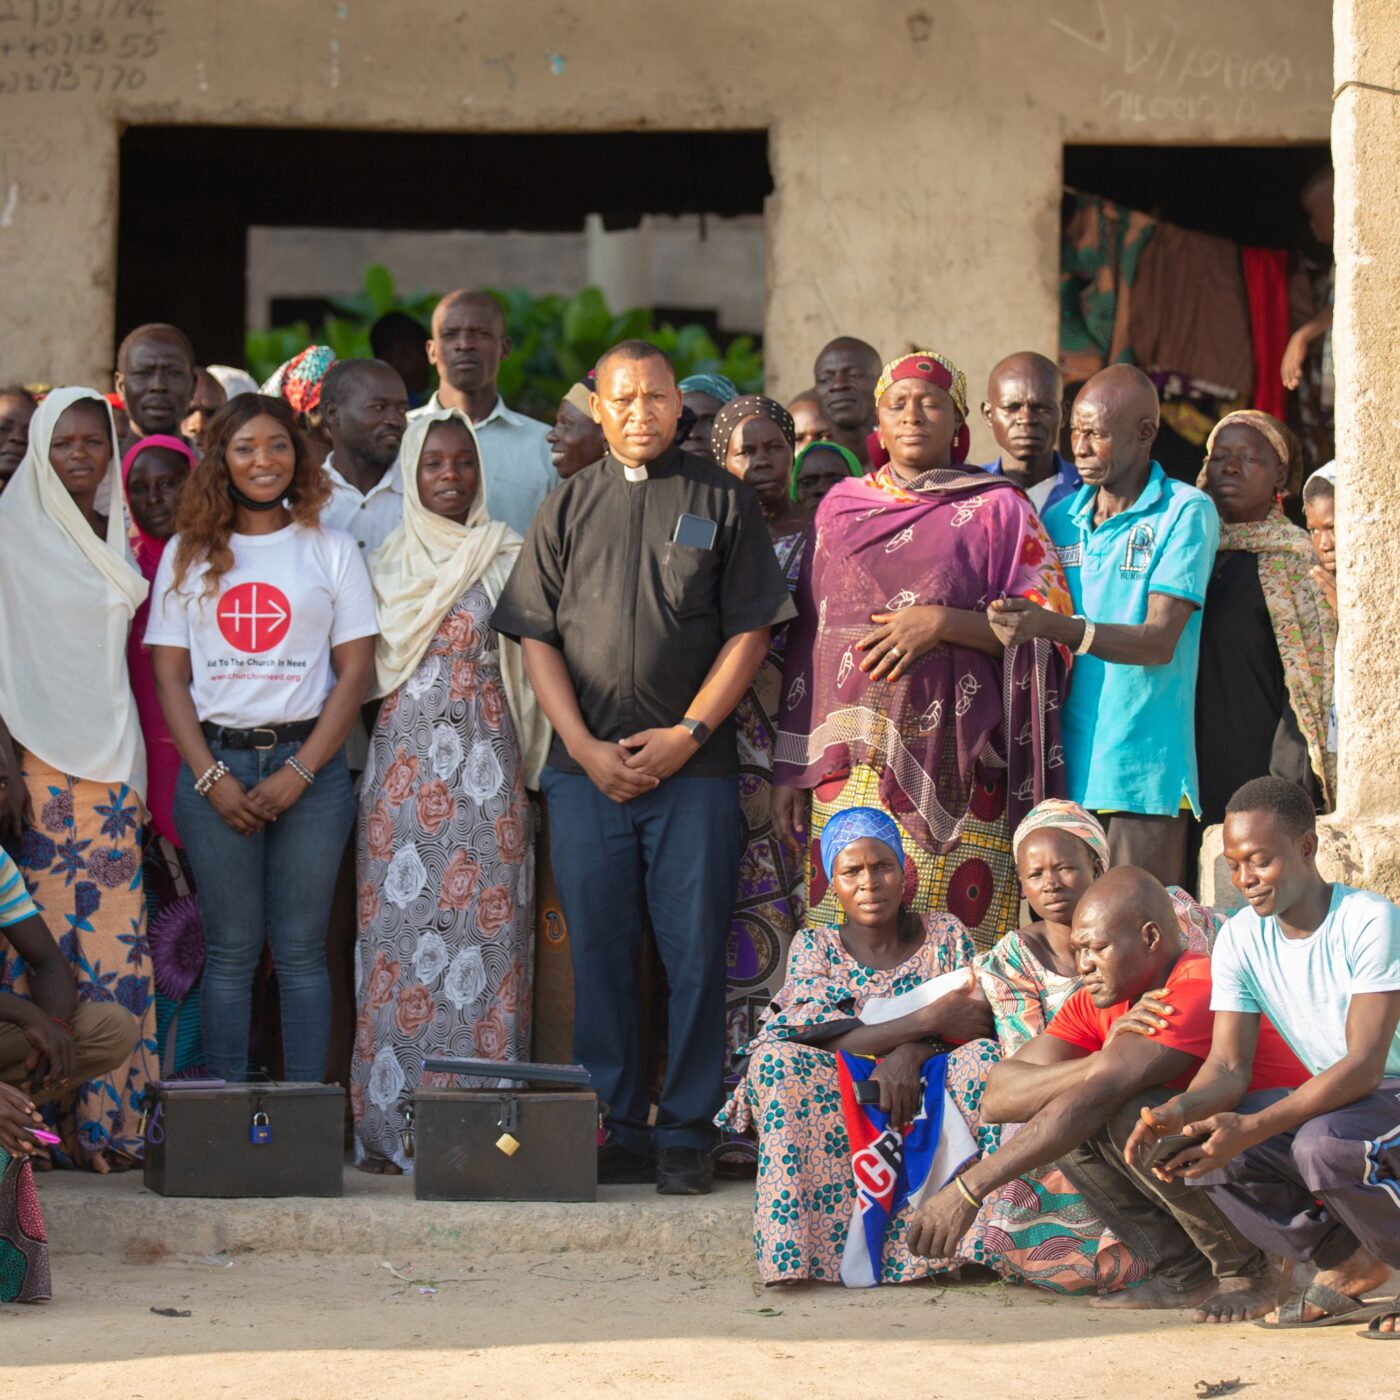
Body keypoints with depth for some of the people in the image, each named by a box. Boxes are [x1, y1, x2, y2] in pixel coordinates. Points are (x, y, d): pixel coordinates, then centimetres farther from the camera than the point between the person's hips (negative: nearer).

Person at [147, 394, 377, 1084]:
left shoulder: (331, 550, 7)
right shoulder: (189, 554, 10)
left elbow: (354, 671, 3)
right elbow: (169, 674, 6)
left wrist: (299, 773, -7)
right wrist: (210, 777, -6)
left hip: (309, 764, -1)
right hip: (214, 762, 1)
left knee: (301, 950, 0)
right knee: (230, 951, 1)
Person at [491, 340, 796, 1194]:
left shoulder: (722, 501, 6)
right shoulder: (568, 507, 12)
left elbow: (750, 632, 1)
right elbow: (537, 636, 8)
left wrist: (686, 734, -8)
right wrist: (585, 747, -4)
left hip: (694, 764, -2)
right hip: (586, 765, 2)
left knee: (695, 953, -2)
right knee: (598, 951, 3)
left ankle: (686, 1134, 4)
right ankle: (614, 1131, 11)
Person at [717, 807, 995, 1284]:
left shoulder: (945, 935, 9)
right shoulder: (814, 947, 5)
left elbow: (976, 1021, -2)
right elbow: (824, 1040, -12)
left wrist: (910, 1053, -23)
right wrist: (927, 1021, -21)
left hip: (926, 1094, 1)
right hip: (838, 1103, -1)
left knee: (980, 1058, -28)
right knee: (775, 1061, -28)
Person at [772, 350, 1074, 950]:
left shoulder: (996, 509, 7)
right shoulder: (841, 507, 16)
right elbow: (806, 635, 16)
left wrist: (943, 622, -12)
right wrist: (788, 766, 11)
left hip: (953, 766, -3)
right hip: (851, 761, 3)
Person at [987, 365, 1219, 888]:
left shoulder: (1185, 512, -3)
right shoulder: (1059, 520, 14)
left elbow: (1159, 642, -13)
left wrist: (1056, 627, -25)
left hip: (1143, 767, -5)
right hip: (1064, 763, 5)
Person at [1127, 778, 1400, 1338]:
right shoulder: (1241, 939, -1)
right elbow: (1229, 1065, -6)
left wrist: (1251, 1129, -39)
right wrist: (1179, 1111, -31)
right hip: (1331, 1103, 7)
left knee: (1323, 1144, -37)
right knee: (1208, 1147, -16)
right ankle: (1352, 1262, 2)